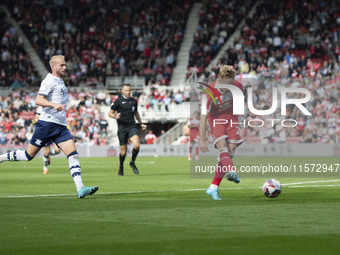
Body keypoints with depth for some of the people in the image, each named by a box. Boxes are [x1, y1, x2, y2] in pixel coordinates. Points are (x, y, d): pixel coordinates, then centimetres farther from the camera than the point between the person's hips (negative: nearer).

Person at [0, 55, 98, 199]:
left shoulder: (60, 82, 21)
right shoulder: (49, 80, -7)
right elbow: (38, 100, -20)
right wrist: (54, 105, -32)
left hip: (61, 126, 8)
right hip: (47, 123, -8)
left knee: (73, 155, -10)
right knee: (29, 155, -1)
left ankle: (80, 189, -18)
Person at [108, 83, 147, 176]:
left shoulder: (134, 101, 12)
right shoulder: (118, 101, -2)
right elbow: (110, 113, 2)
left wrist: (141, 124, 23)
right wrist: (115, 116, -20)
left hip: (132, 126, 3)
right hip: (122, 128, -3)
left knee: (137, 145, -23)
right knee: (123, 151, 0)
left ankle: (132, 163, 2)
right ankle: (121, 167, 29)